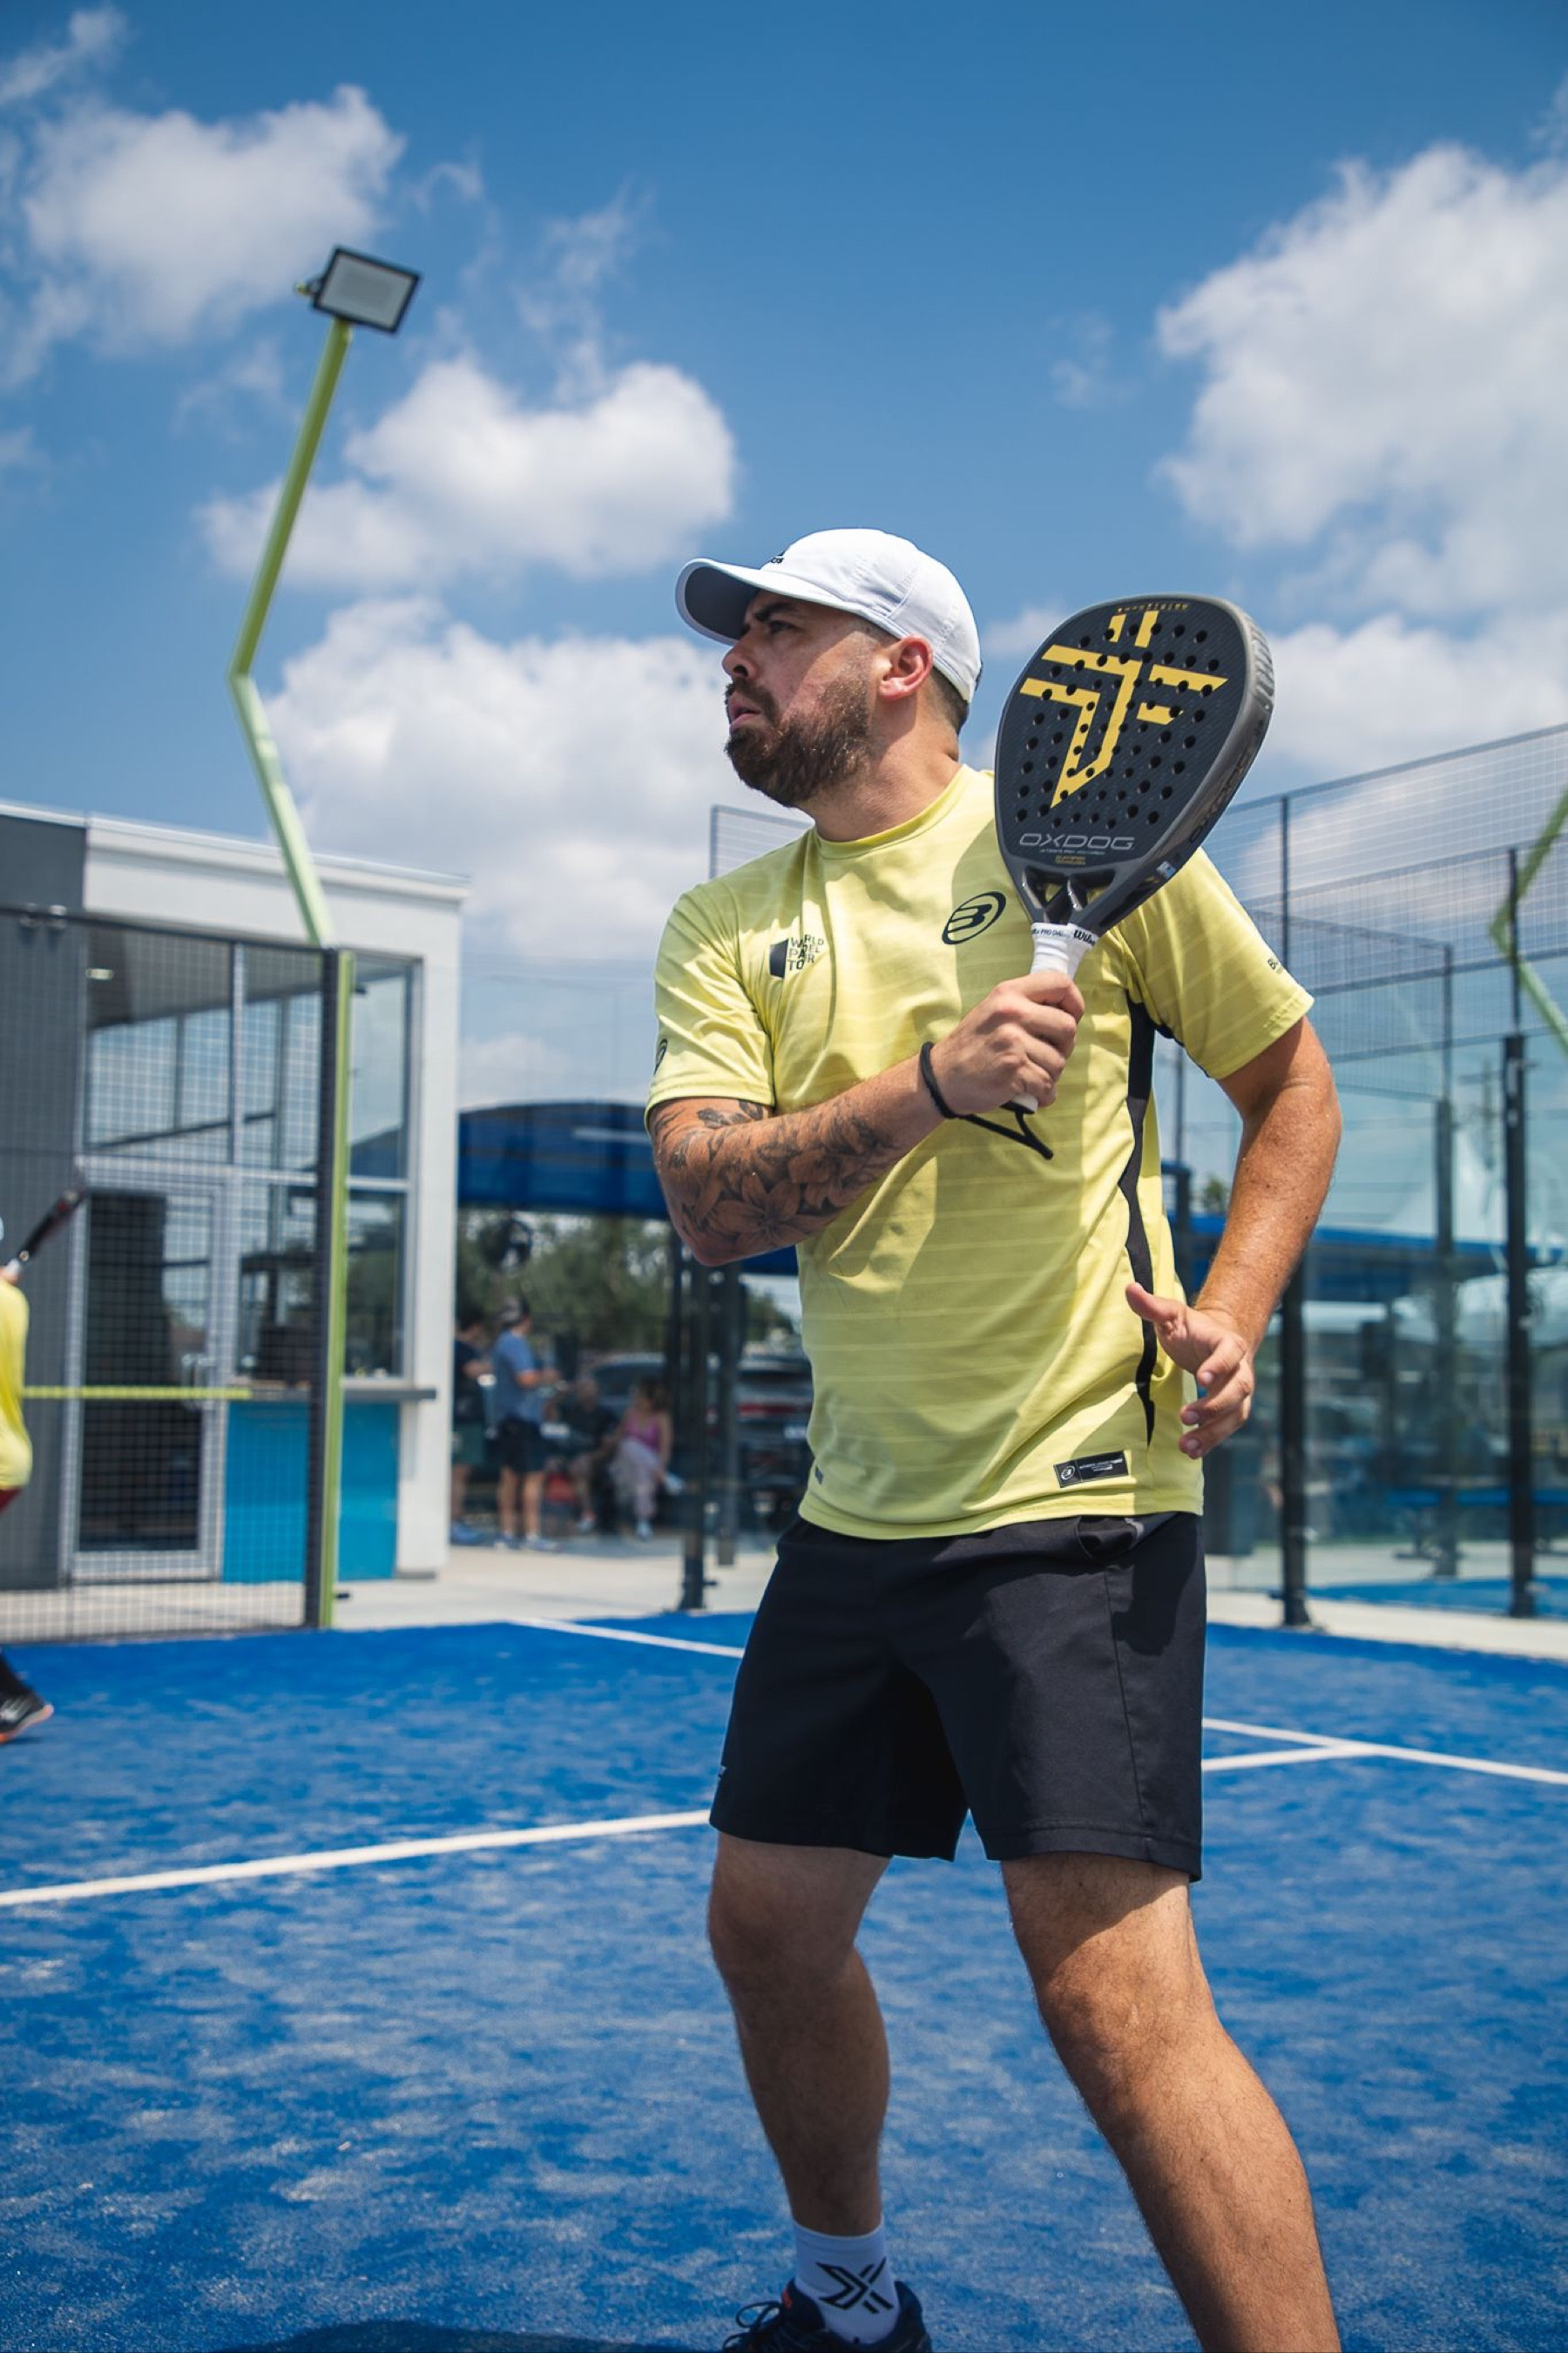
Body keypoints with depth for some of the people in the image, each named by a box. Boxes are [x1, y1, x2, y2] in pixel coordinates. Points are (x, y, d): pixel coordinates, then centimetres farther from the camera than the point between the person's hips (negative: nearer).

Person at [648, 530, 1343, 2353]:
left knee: (1117, 1997, -13)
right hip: (855, 1517, 6)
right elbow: (707, 1202, -6)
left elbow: (1293, 1085, 7)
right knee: (770, 1931, 15)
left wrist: (1230, 1313, -8)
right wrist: (927, 1083, -22)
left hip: (1074, 1499, -5)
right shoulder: (724, 930, 9)